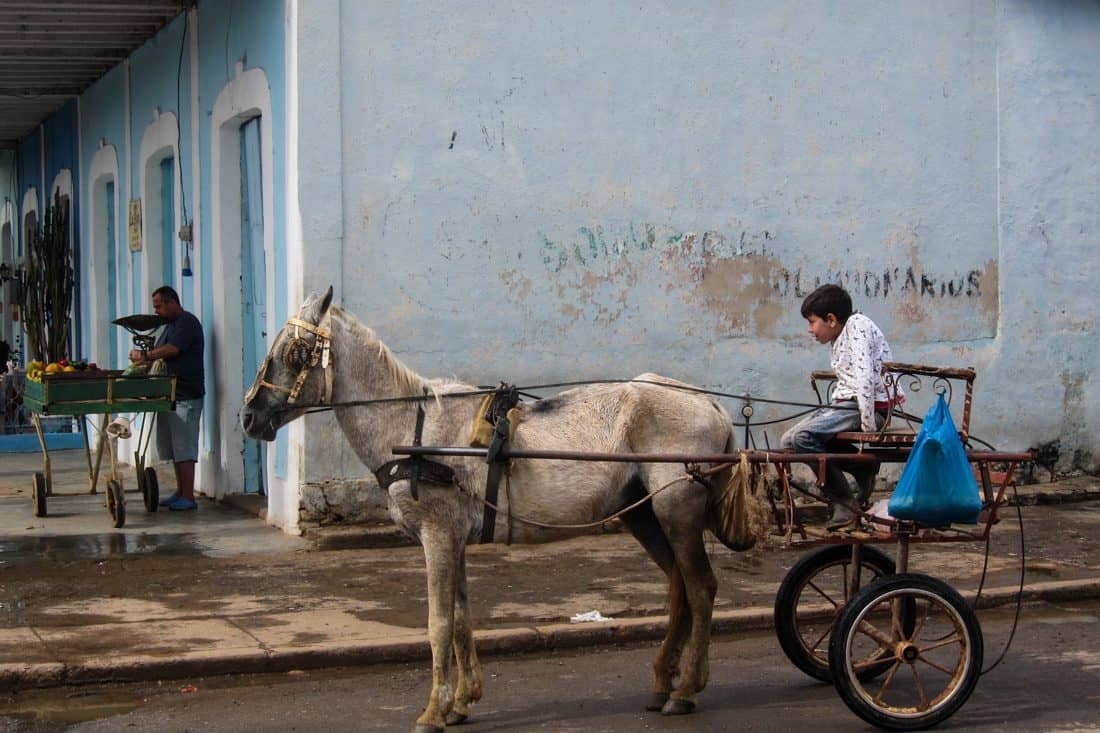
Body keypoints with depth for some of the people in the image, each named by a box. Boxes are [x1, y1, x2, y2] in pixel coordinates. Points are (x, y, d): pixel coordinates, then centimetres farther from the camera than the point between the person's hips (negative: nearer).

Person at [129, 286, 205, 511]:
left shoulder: (187, 322, -11)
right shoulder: (170, 325, 20)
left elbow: (171, 349, -21)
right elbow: (161, 353, 20)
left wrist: (145, 356, -10)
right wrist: (145, 359, 0)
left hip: (186, 397, -10)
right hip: (170, 395, 10)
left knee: (184, 449, -10)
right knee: (174, 448, 13)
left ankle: (188, 498, -9)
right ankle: (180, 492, 20)